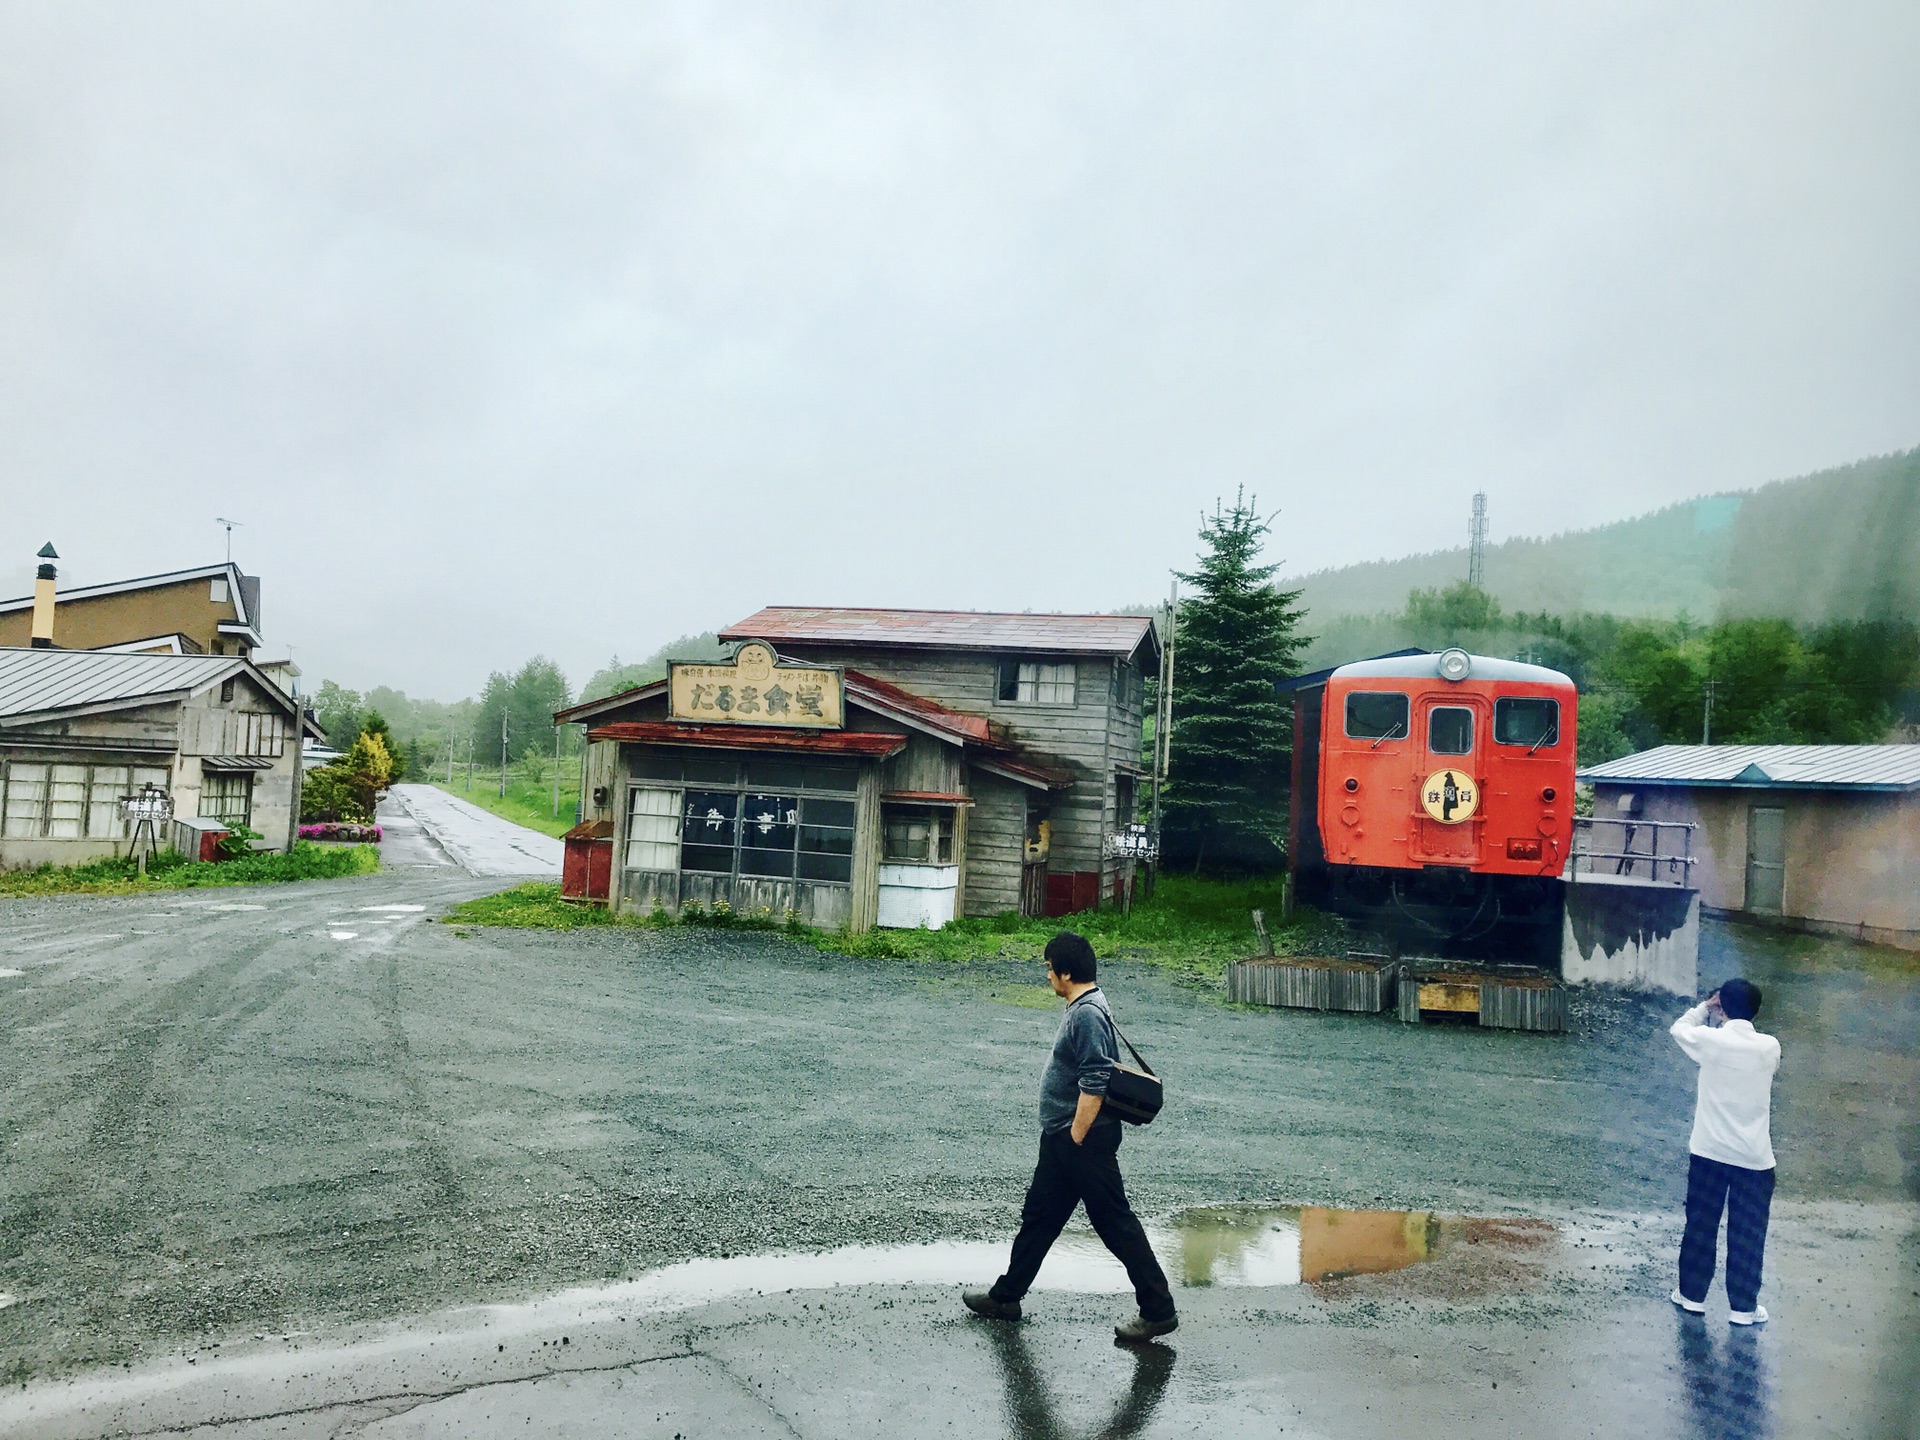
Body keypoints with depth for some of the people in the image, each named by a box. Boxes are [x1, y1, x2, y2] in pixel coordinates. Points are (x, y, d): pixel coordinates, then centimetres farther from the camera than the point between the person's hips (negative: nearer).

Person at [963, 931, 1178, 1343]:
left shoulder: (1087, 1015, -22)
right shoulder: (1079, 1009, 10)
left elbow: (1094, 1085, -27)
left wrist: (1076, 1138, -20)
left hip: (1084, 1140, -11)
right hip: (1062, 1138, 11)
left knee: (1116, 1223, -1)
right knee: (1038, 1215, 17)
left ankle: (1158, 1310, 9)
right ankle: (1006, 1296, 29)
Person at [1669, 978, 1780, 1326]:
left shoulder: (1711, 1040, -14)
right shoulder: (1770, 1048, -8)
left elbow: (1679, 1028, 7)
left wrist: (1705, 1007, 13)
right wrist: (1727, 1024, 14)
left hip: (1708, 1152, -1)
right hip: (1754, 1158, 1)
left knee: (1700, 1226, 13)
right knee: (1747, 1235, 12)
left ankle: (1692, 1295, 24)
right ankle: (1744, 1307, 21)